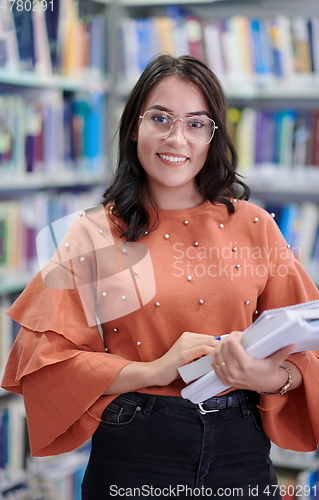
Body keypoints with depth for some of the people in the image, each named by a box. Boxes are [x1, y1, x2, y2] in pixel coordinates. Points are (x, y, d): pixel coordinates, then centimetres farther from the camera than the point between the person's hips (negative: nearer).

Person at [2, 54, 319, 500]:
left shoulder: (253, 226, 2)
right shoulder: (95, 234, -3)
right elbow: (43, 359, -8)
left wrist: (272, 377, -19)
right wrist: (154, 370, -20)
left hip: (241, 451, 2)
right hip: (133, 454, -2)